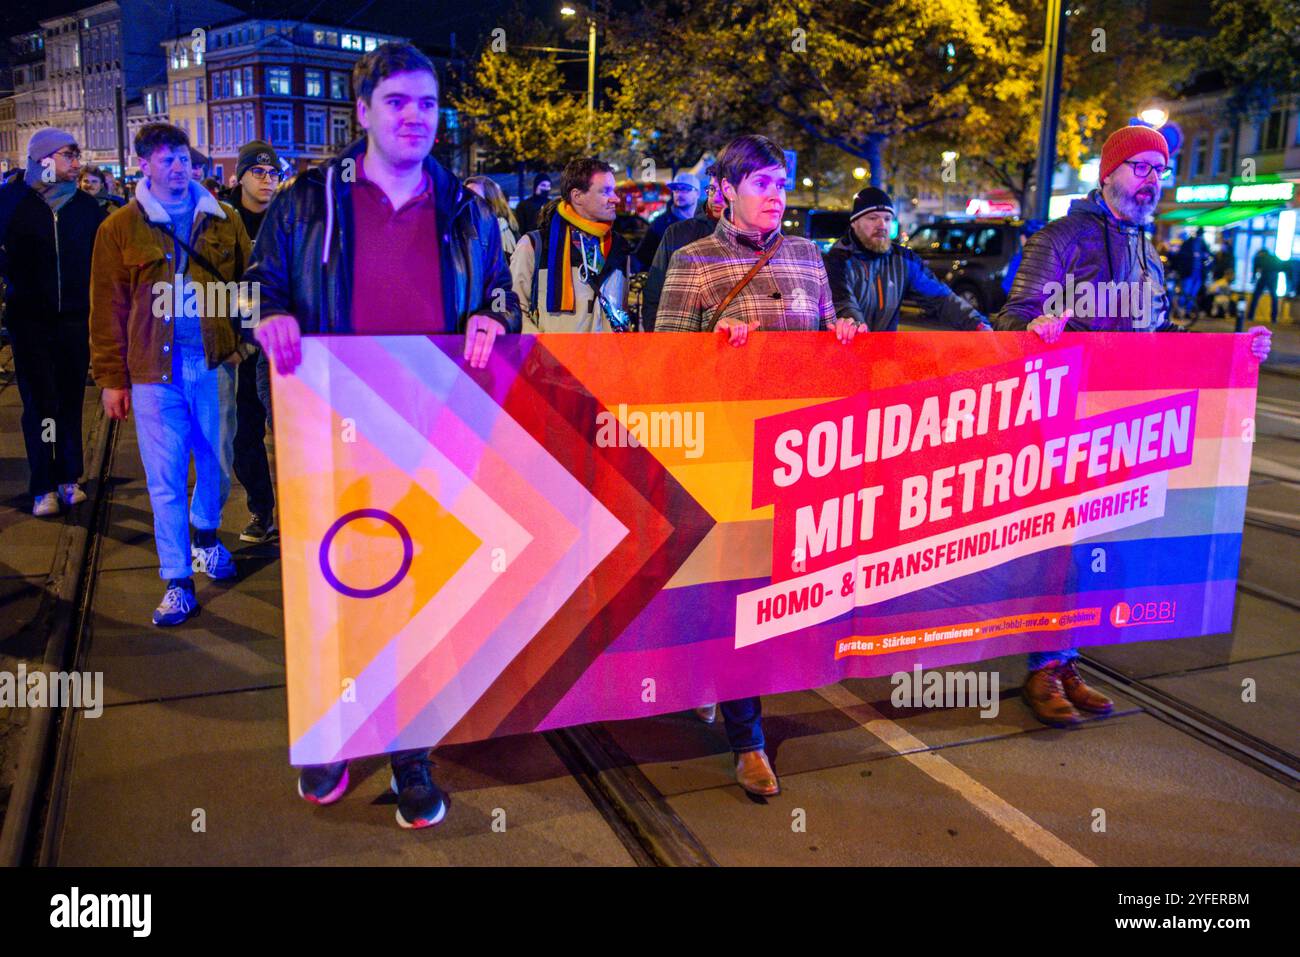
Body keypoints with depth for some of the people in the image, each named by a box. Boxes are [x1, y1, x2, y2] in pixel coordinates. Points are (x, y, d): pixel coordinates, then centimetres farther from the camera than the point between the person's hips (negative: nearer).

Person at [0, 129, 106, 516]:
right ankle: (43, 487, 7)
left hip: (75, 317, 1)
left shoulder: (86, 205, 4)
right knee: (39, 402, 0)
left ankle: (69, 478, 17)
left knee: (71, 399, 6)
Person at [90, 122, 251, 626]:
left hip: (215, 363, 2)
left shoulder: (224, 220, 7)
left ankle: (205, 537, 41)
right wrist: (111, 377, 1)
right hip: (153, 371, -1)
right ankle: (179, 582, 11)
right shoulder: (120, 229, 3)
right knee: (165, 480, 1)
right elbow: (107, 309, 3)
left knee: (216, 462, 13)